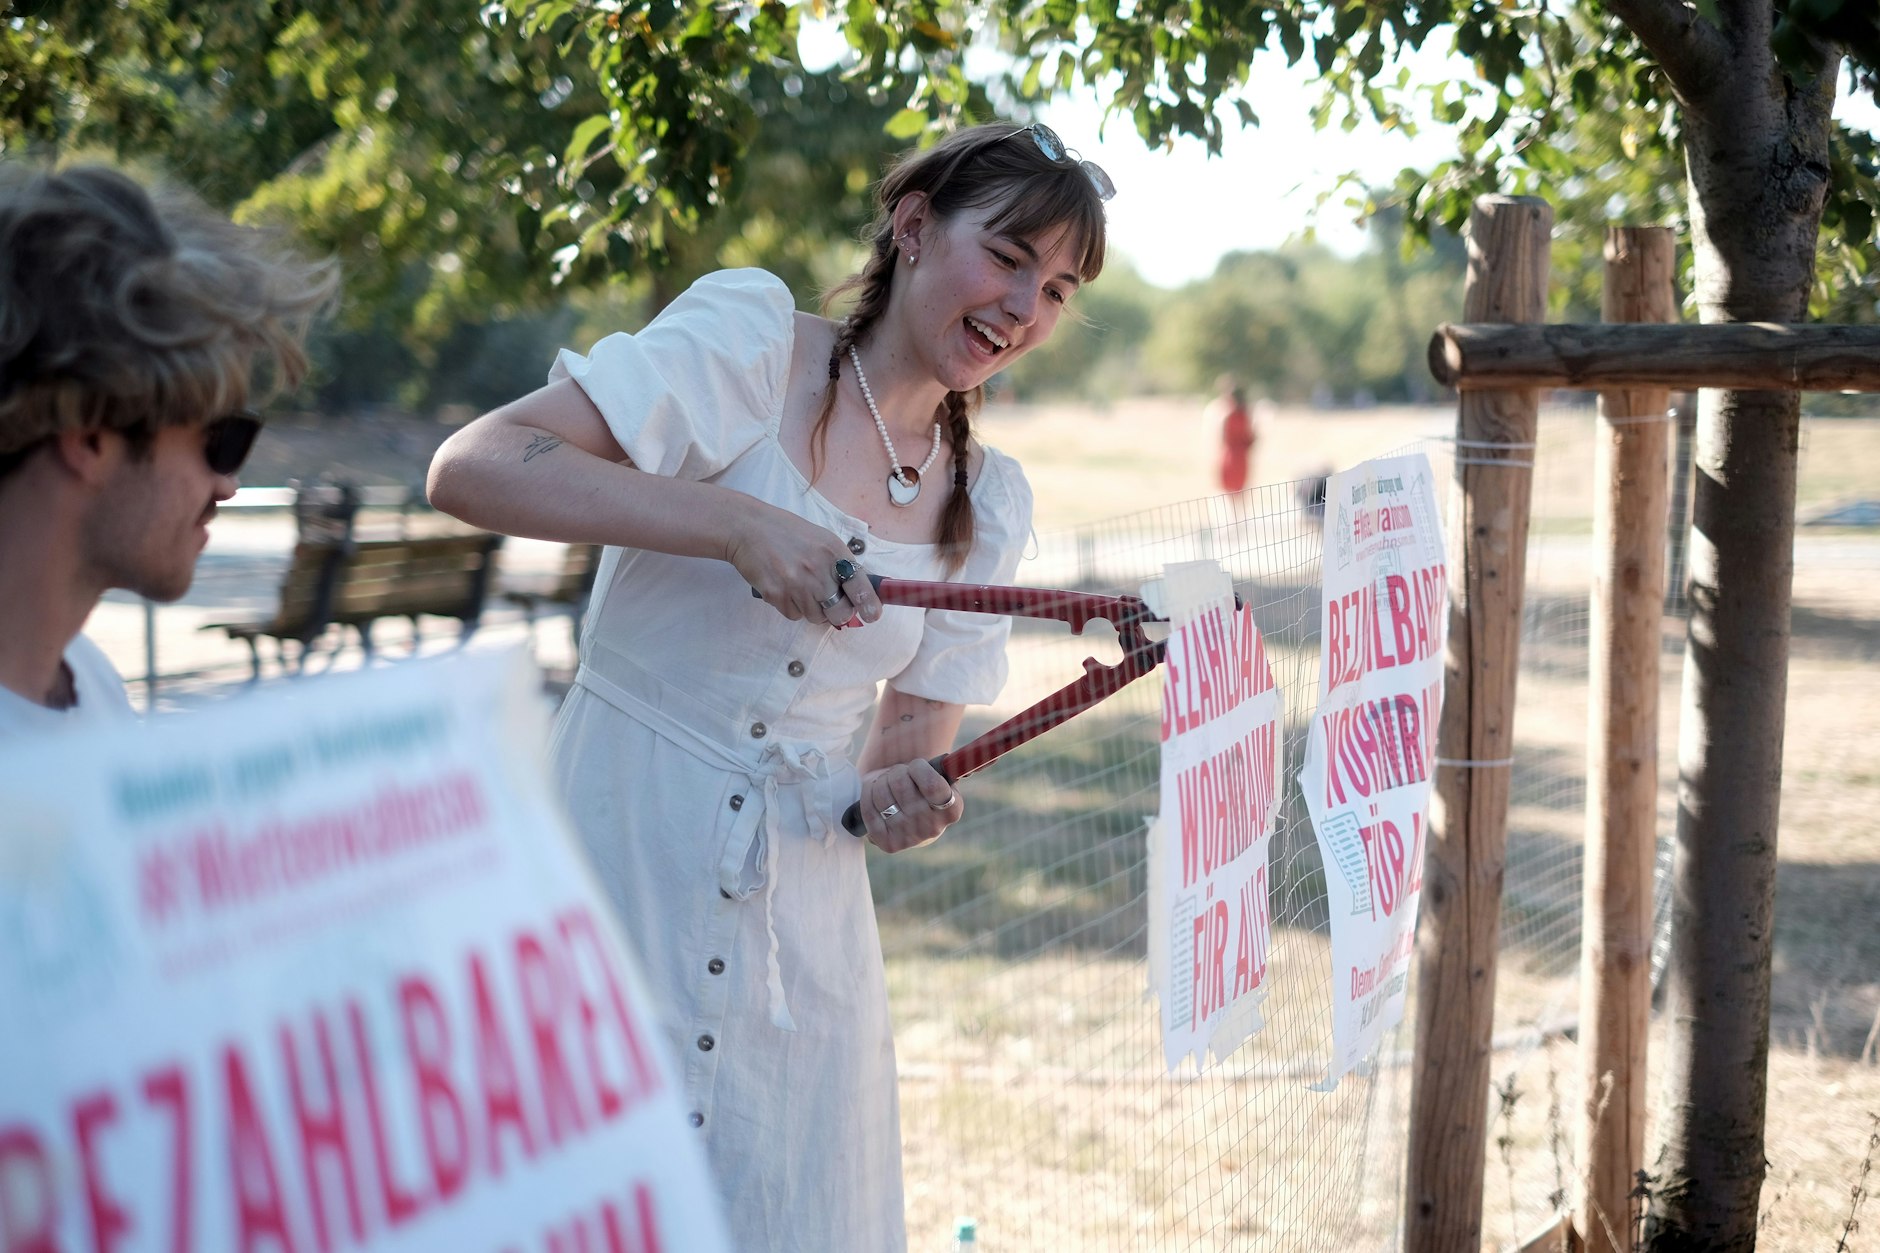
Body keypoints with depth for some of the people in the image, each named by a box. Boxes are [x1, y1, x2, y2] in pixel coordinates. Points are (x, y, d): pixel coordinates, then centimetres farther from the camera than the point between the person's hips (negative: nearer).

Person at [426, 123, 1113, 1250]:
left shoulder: (987, 501, 8)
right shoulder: (753, 335, -8)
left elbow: (904, 755, 12)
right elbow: (472, 468, -19)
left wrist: (901, 804, -12)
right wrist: (737, 524, -29)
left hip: (806, 919, 5)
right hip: (617, 859, -5)